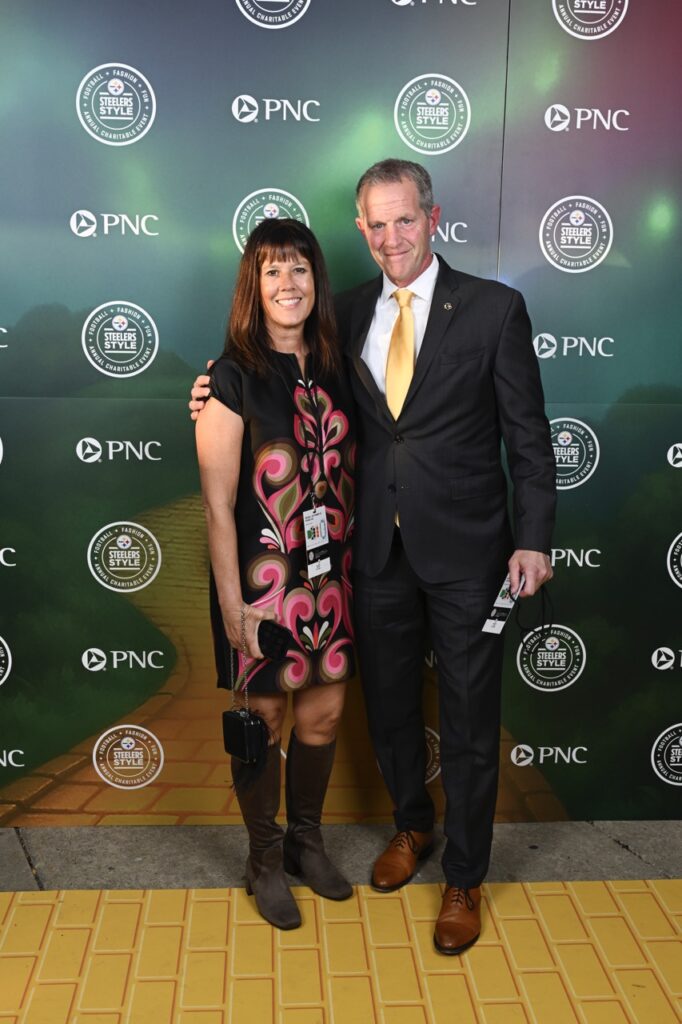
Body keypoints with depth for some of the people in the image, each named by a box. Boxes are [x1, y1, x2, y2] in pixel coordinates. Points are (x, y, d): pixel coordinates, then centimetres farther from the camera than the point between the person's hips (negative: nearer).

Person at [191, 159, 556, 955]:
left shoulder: (493, 308, -5)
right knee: (388, 703, 18)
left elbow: (528, 434, -4)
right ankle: (411, 826, 44)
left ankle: (464, 879, 27)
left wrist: (533, 539, -9)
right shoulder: (349, 313, 5)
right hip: (378, 548, 4)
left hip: (464, 547, -3)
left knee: (468, 719, 8)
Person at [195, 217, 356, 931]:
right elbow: (218, 504, -13)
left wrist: (351, 565, 9)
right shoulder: (233, 378, -11)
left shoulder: (332, 370, 6)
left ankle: (306, 840, 37)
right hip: (260, 576, -5)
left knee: (325, 711, 14)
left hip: (328, 574, 5)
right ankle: (264, 861, 30)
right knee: (261, 718, 9)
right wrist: (232, 604, -14)